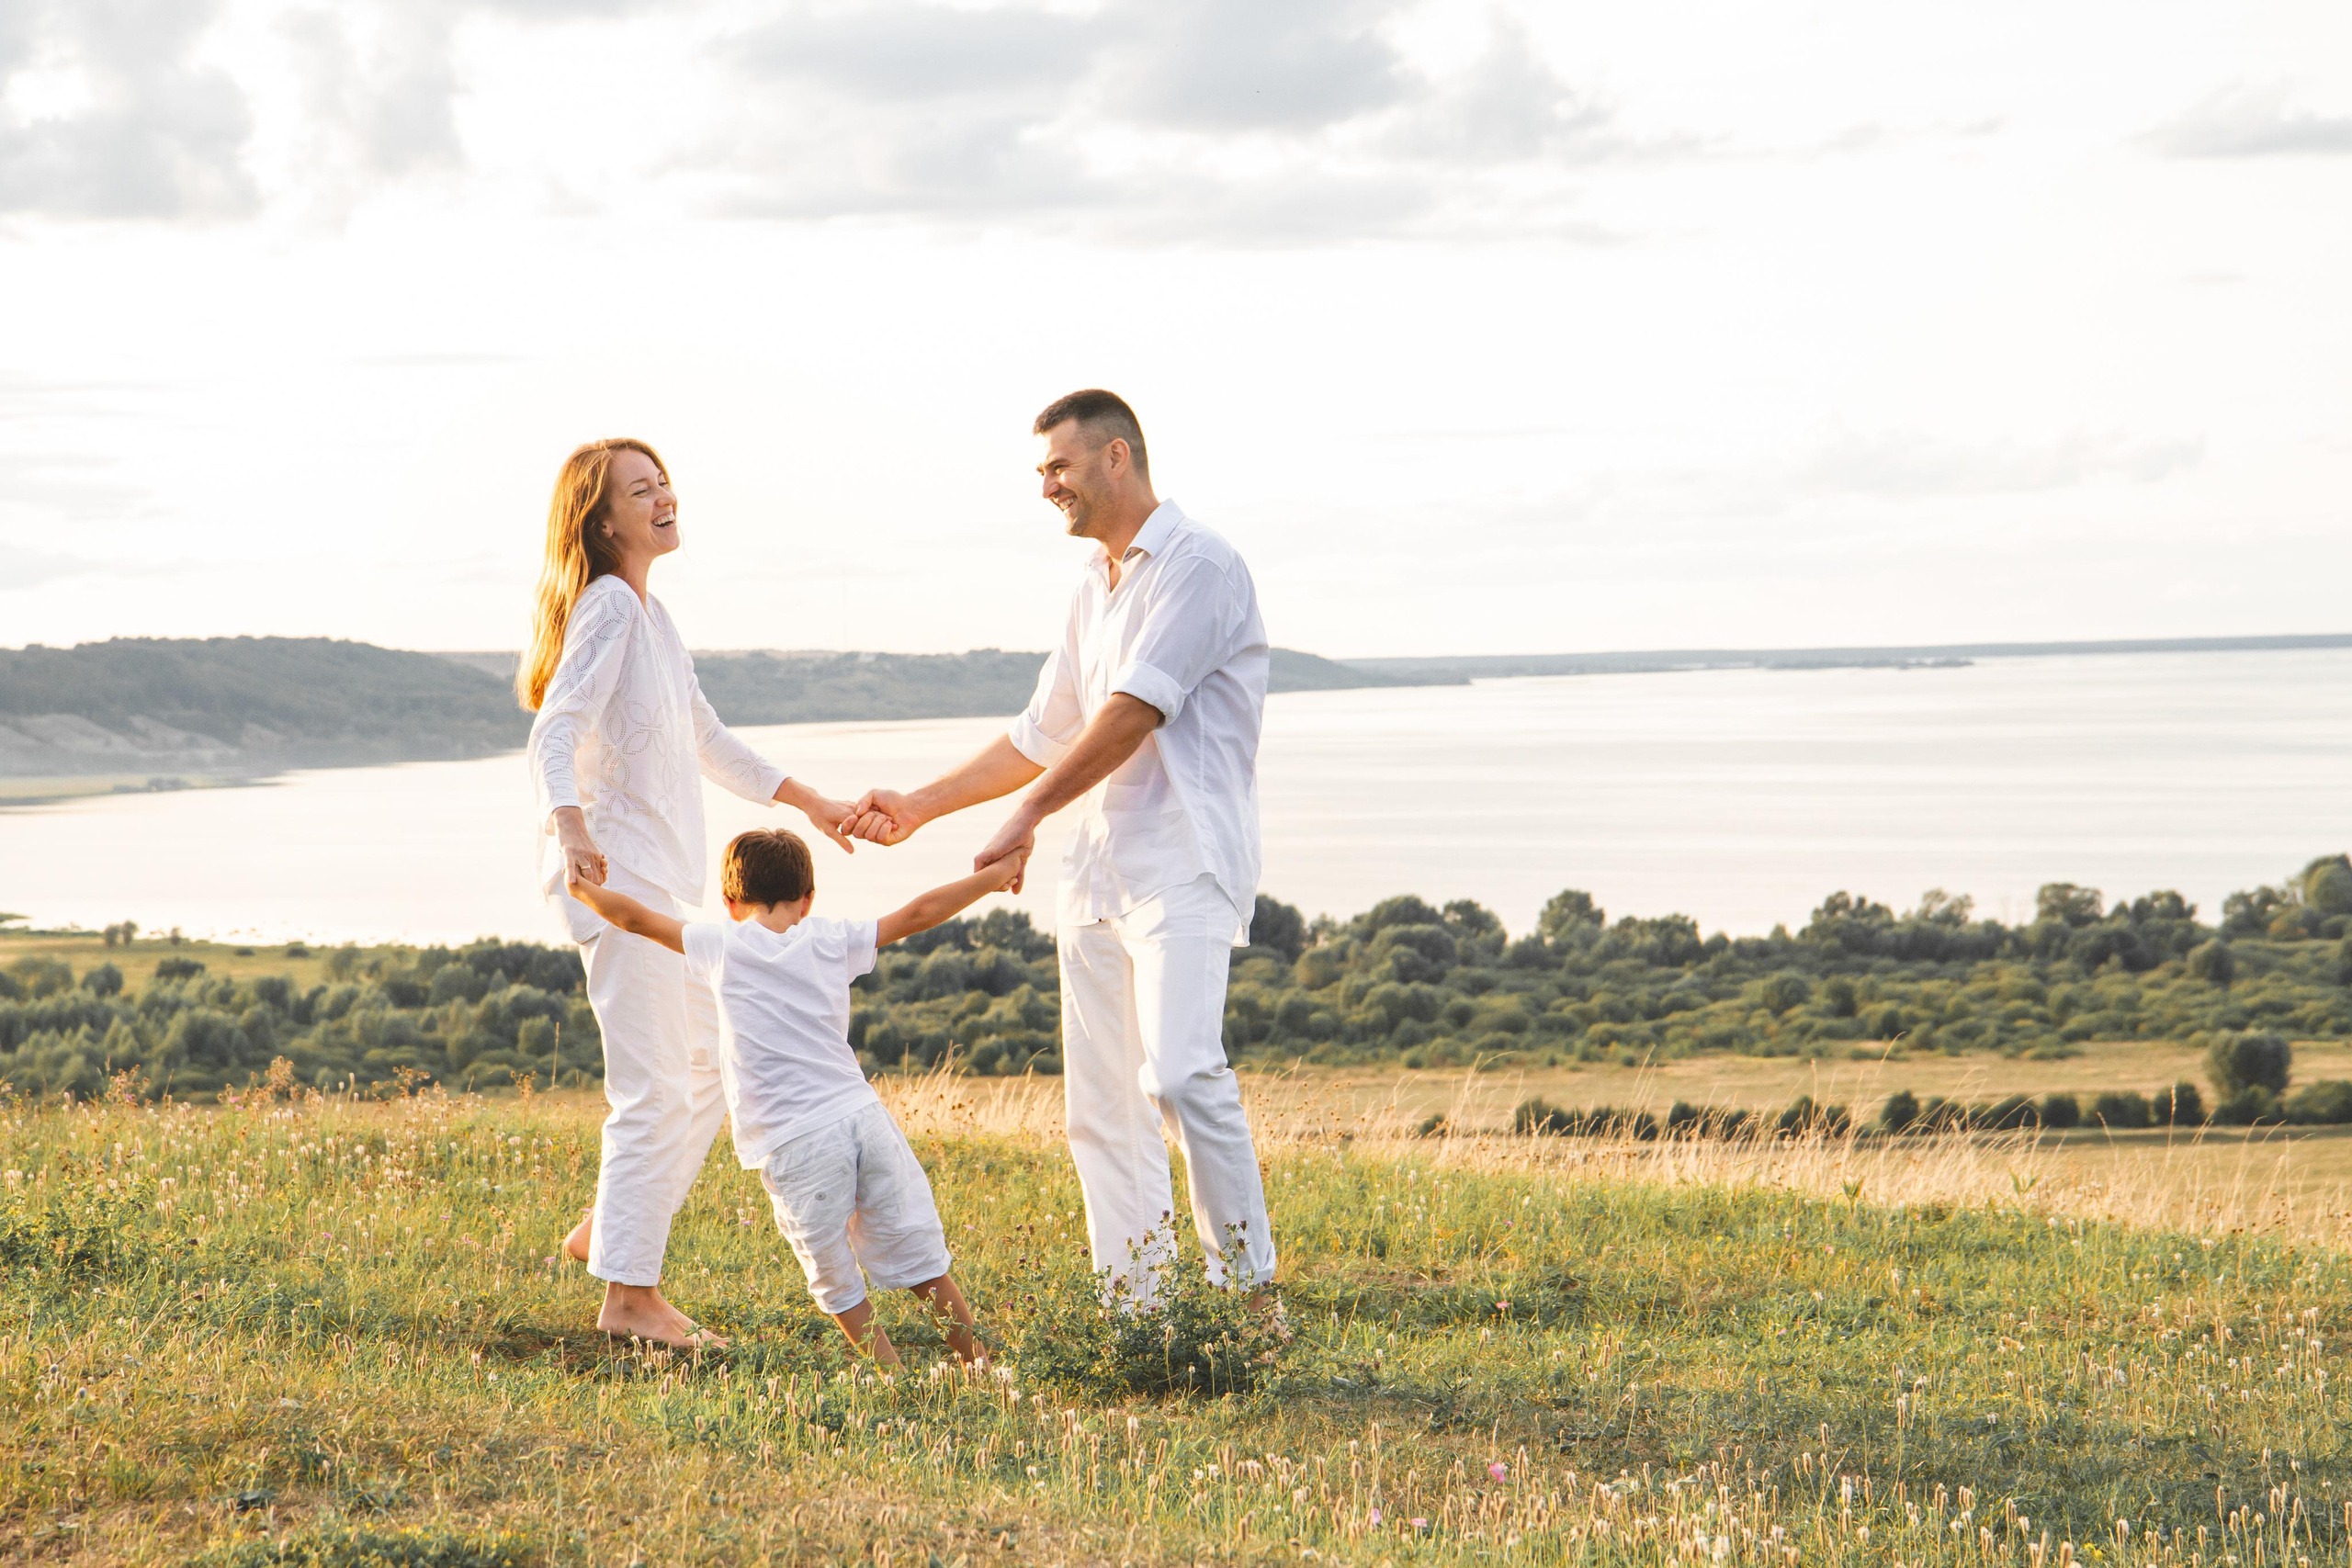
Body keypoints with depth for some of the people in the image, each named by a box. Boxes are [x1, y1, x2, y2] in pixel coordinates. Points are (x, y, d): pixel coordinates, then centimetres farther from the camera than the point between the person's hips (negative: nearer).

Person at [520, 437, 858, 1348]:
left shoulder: (650, 613, 18)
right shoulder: (607, 606, -11)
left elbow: (707, 741, 29)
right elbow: (555, 731, -24)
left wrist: (809, 802, 34)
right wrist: (570, 828, -42)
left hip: (666, 877, 10)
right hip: (619, 870, -10)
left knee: (711, 1062, 17)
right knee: (654, 1087, -10)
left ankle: (606, 1230, 25)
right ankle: (628, 1297, -6)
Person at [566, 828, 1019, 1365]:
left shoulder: (723, 946, 4)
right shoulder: (833, 940, 8)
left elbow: (634, 918, 15)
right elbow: (919, 913, 14)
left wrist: (582, 888, 32)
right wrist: (994, 875, 25)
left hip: (795, 1147, -3)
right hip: (862, 1116, 3)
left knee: (836, 1287, 10)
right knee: (923, 1264, 15)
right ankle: (976, 1365, 21)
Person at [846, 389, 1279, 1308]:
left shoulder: (1197, 567, -6)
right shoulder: (1094, 588, 22)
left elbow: (1134, 713, -15)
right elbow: (1041, 739, 29)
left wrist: (1030, 813, -11)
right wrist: (918, 808, 27)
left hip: (1182, 863, -9)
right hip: (1097, 872, 9)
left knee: (1179, 1075, -24)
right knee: (1099, 1107, 3)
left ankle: (1250, 1287, -18)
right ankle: (1136, 1317, 6)